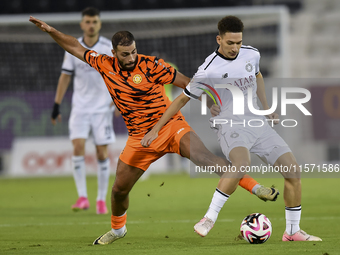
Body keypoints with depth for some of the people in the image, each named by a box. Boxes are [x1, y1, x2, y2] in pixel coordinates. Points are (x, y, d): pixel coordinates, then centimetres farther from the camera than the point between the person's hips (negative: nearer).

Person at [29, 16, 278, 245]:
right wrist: (50, 30, 5)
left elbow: (186, 83, -7)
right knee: (119, 188, 8)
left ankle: (256, 187, -31)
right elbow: (77, 48, 12)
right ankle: (117, 228, 38)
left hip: (171, 126, -4)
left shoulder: (151, 65, -13)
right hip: (140, 138, 4)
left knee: (202, 156, -27)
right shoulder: (105, 65, -1)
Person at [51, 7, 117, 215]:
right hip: (80, 108, 1)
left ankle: (102, 199, 9)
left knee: (102, 152, -2)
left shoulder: (109, 47, -2)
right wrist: (56, 105, 6)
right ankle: (82, 197, -11)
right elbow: (65, 77, 8)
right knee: (78, 147, -14)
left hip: (103, 108, -1)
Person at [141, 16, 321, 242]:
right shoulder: (209, 70, -11)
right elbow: (183, 99, -1)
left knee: (293, 170, -3)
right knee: (242, 163, -38)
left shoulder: (251, 54, 4)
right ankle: (210, 218, -25)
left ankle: (293, 231, 11)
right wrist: (156, 129, 1)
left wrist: (267, 108, 25)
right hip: (230, 125, -6)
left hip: (257, 122, 6)